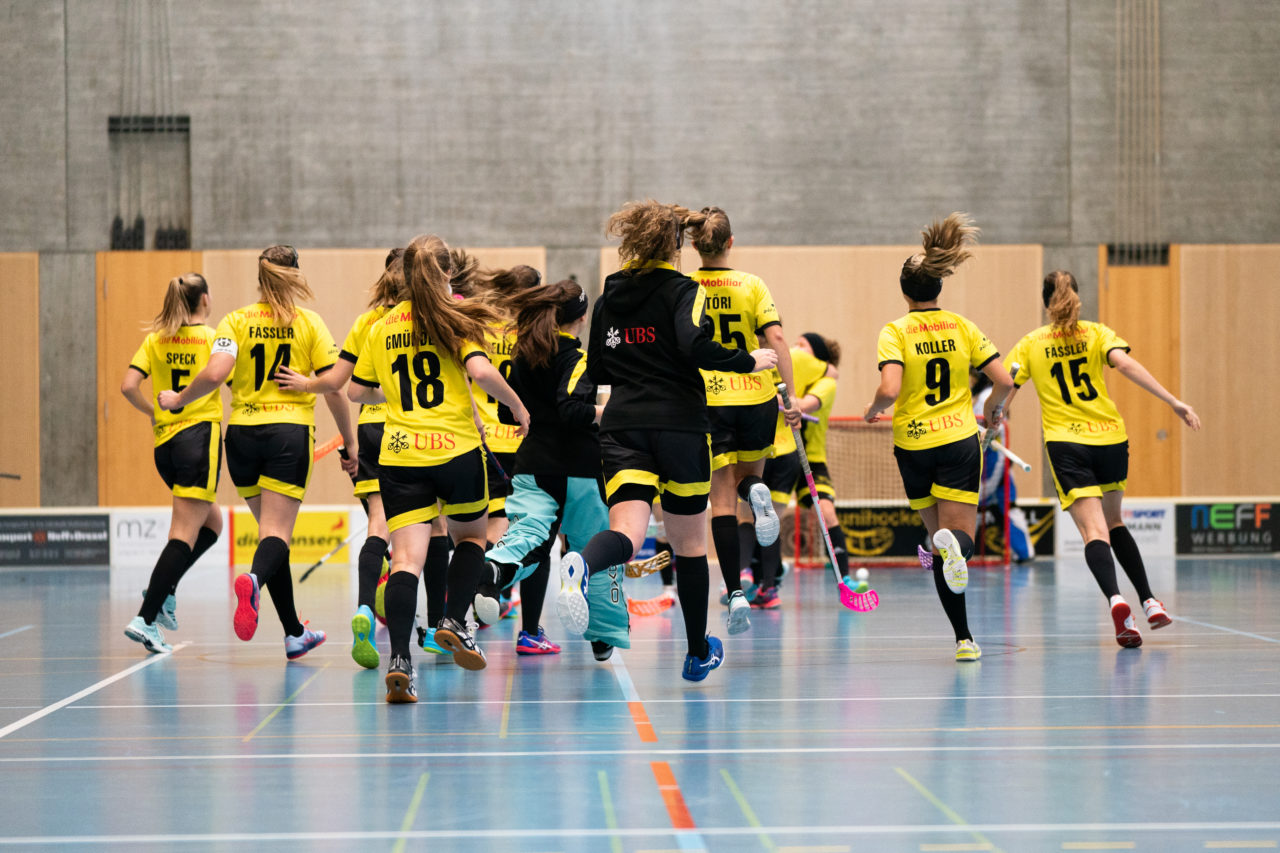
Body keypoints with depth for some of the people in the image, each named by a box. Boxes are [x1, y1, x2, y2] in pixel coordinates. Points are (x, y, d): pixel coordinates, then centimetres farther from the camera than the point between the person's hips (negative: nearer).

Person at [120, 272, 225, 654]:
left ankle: (163, 590, 8)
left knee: (212, 523, 22)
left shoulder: (156, 339, 8)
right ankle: (146, 618, -18)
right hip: (200, 437, -6)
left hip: (165, 441, 6)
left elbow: (128, 386, -1)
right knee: (184, 534, -8)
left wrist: (154, 411, 14)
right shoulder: (212, 337, -3)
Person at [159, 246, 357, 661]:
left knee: (270, 529, 14)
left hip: (242, 433, 3)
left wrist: (177, 400, 3)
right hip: (290, 432, -2)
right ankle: (253, 580, -43)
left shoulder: (236, 321, 4)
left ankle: (294, 634, 17)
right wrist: (350, 443, 4)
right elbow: (334, 389, -3)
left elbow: (215, 373, -12)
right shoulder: (309, 323, 2)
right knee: (276, 534, -7)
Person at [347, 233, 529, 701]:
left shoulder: (382, 328, 9)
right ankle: (454, 621, 8)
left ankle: (399, 659, -20)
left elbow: (355, 390, 16)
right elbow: (481, 371, -17)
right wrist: (516, 405, -2)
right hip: (457, 449, -2)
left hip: (399, 454, 2)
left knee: (406, 557, -5)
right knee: (470, 535, 24)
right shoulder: (456, 318, -1)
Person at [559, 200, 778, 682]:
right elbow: (695, 346, -19)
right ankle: (698, 653, 23)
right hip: (679, 425, -3)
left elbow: (596, 371, 18)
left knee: (627, 532, -14)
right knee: (689, 542, 12)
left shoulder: (609, 297, 13)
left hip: (623, 426, 3)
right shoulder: (682, 290, -2)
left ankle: (581, 566, -50)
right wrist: (748, 362, -5)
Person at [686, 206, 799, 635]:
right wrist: (791, 395, -8)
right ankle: (758, 494, -15)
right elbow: (776, 339, -9)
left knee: (722, 500, 2)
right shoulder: (752, 285, 0)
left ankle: (735, 593, -9)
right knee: (749, 475, 24)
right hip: (756, 395, 1)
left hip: (706, 402, -1)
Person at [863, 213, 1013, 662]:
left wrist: (872, 409, 3)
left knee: (940, 538, 11)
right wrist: (994, 408, 18)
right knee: (959, 533, -1)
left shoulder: (896, 331, -5)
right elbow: (1004, 380, -2)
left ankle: (964, 638, 7)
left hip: (913, 446, 0)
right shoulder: (962, 327, 2)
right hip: (959, 440, 0)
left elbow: (889, 390, -19)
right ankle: (954, 544, -42)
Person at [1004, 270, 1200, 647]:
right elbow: (1125, 363, -13)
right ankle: (1149, 600, 13)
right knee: (1114, 522, 22)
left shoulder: (1031, 343, 5)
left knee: (1094, 531, -10)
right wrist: (1174, 402, -16)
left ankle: (1115, 598, -37)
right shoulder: (1096, 333, 4)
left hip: (1066, 443, -2)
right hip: (1110, 436, 2)